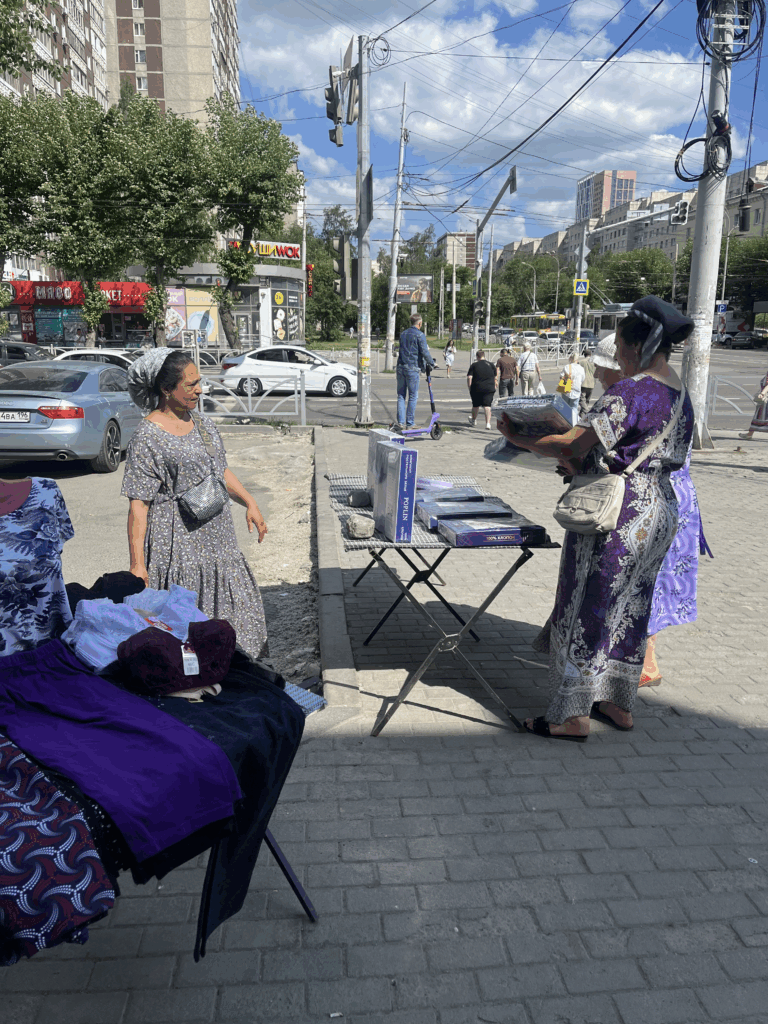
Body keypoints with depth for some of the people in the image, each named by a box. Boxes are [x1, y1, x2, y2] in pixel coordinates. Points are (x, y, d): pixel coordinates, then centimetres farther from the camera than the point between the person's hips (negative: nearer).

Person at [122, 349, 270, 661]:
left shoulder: (204, 425, 9)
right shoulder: (148, 437, -13)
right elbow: (138, 505, -15)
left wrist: (249, 503, 16)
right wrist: (137, 563, -17)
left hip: (217, 539, 8)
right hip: (177, 545, -7)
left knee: (233, 610, 12)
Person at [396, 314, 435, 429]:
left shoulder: (403, 334, 16)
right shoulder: (420, 335, -6)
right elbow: (424, 352, -14)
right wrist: (431, 364, 3)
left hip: (401, 367, 6)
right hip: (412, 368, -6)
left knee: (401, 396, 8)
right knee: (413, 396, 1)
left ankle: (401, 422, 5)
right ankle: (410, 423, 2)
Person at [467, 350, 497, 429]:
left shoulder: (473, 365, 1)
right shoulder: (491, 365, 7)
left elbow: (469, 378, -6)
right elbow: (495, 378, 10)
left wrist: (470, 388, 3)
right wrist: (494, 388, 19)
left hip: (476, 388, -1)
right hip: (489, 389, 1)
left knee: (476, 405, 17)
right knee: (487, 406, -2)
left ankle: (473, 419, 39)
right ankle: (488, 423, -13)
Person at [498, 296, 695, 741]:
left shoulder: (630, 392, -19)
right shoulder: (680, 395, 11)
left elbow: (573, 445, -23)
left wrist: (519, 439, -8)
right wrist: (585, 464, 15)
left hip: (617, 517, -9)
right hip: (660, 511, 9)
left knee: (586, 609, 1)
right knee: (629, 608, 18)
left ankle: (574, 715, 10)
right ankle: (619, 703, 30)